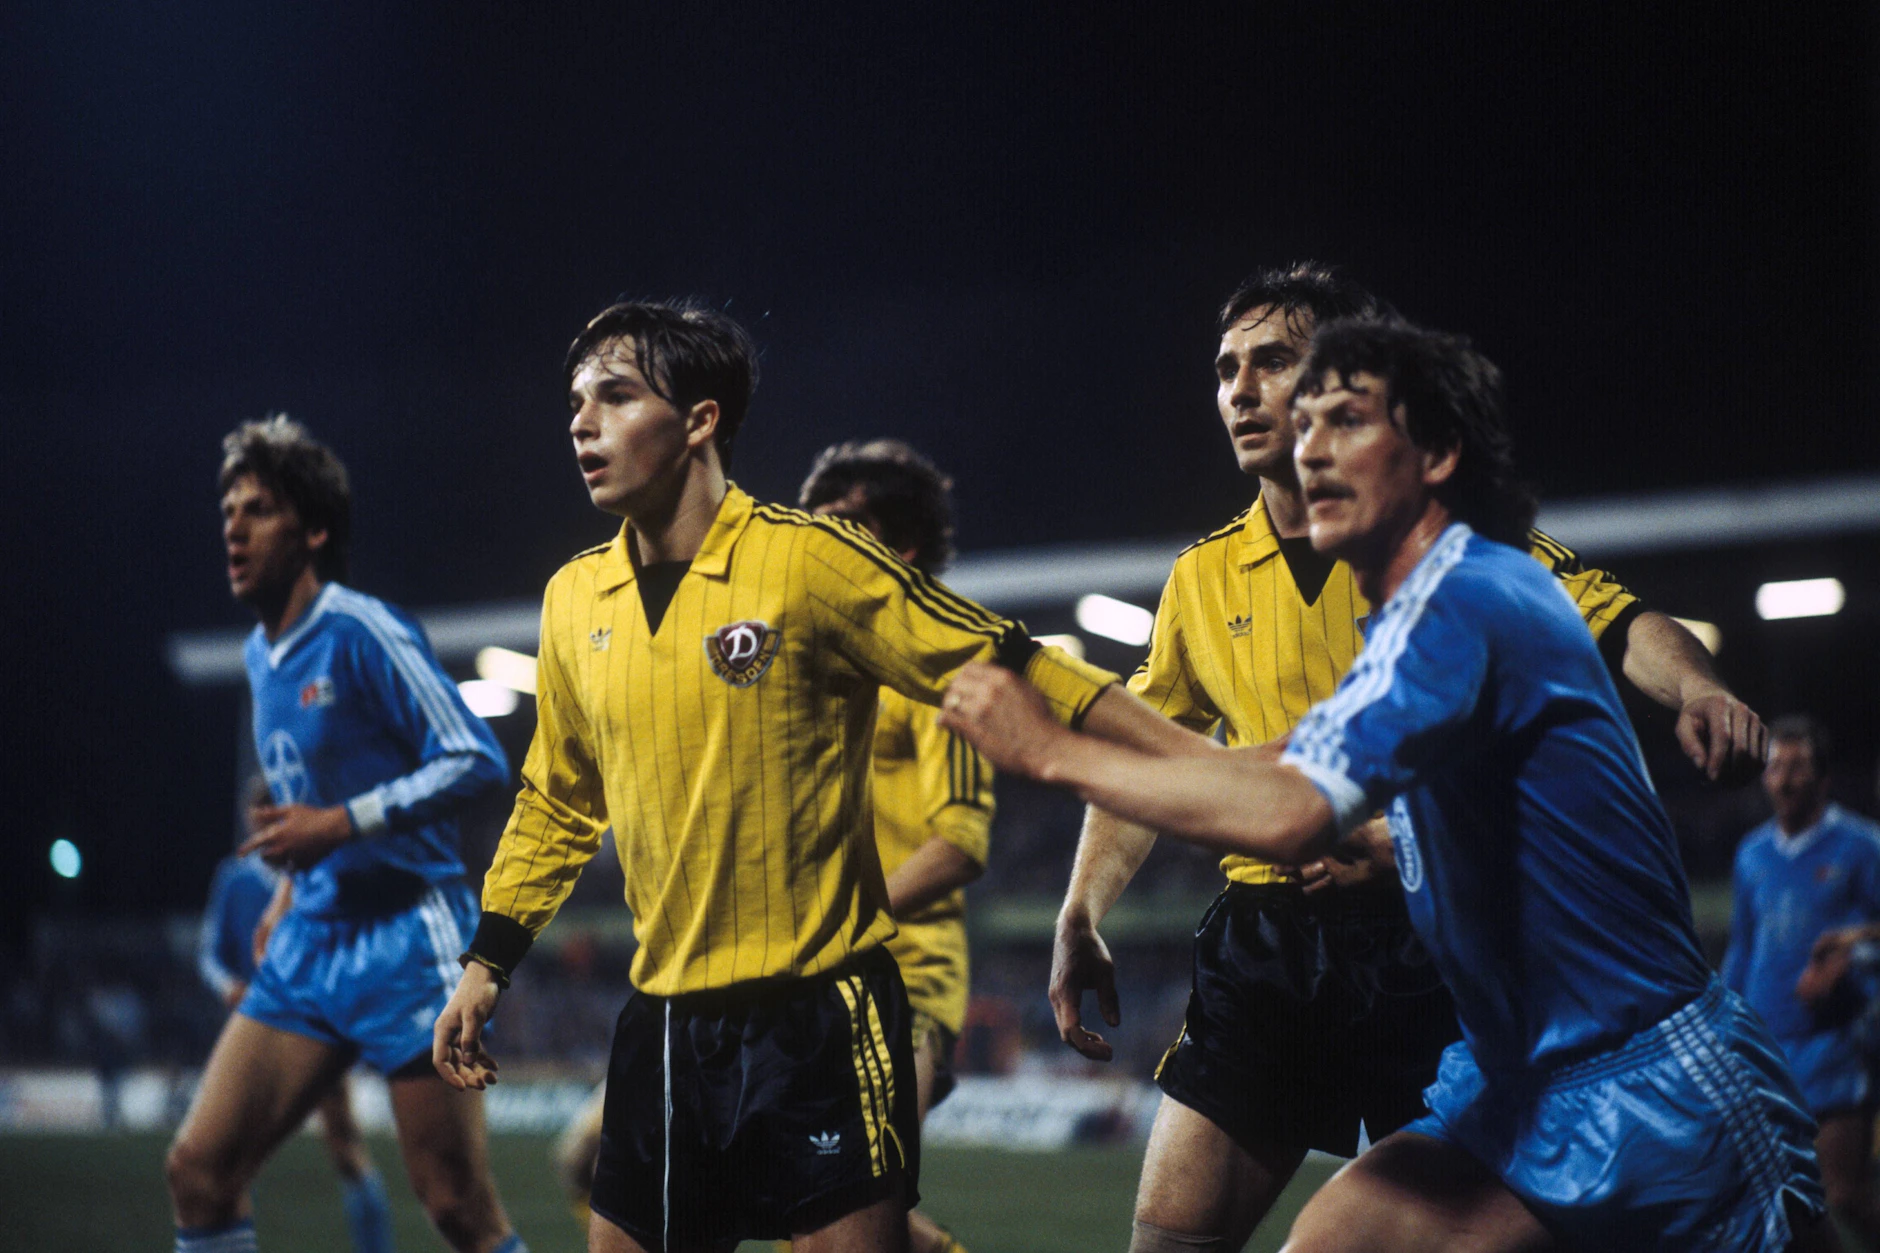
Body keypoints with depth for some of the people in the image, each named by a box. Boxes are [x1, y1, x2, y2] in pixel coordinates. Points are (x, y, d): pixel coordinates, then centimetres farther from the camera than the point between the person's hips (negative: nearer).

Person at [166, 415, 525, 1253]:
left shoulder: (363, 633, -11)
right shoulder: (262, 656, 14)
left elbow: (476, 761, -16)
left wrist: (340, 825, -20)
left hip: (404, 941, -8)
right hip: (309, 945, 8)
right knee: (199, 1168, -4)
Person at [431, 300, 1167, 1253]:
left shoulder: (809, 559, -10)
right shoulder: (574, 599, 7)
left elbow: (1003, 672, -8)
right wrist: (485, 965, 18)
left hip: (823, 1013, -5)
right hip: (663, 1021, 5)